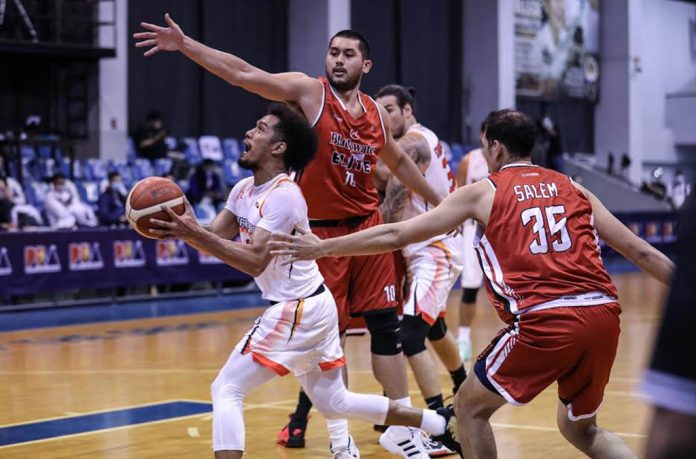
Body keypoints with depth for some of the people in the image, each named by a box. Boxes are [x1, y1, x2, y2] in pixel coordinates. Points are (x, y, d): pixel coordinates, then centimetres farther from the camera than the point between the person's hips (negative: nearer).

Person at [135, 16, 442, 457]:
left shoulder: (376, 113, 6)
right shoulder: (309, 92, -8)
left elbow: (398, 161, 24)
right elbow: (243, 73, -18)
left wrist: (438, 200, 31)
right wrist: (184, 45, -28)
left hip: (366, 228, 4)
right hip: (319, 231, -4)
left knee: (386, 325, 4)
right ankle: (304, 416, 19)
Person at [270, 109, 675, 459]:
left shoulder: (483, 193, 10)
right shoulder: (573, 189, 20)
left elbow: (396, 234, 11)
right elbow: (642, 252, 17)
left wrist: (322, 248, 19)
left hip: (545, 321, -5)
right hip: (603, 316, 5)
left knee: (470, 406, 18)